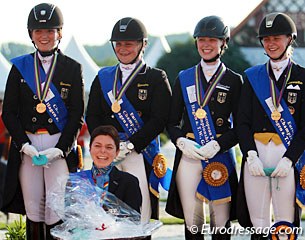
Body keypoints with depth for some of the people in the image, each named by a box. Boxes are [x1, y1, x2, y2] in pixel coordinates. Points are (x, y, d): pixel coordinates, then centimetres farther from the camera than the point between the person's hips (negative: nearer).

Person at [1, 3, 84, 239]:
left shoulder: (72, 68, 4)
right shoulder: (20, 67, 8)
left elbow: (77, 114, 1)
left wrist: (60, 148, -11)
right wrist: (24, 145, -9)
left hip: (60, 146, -2)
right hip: (26, 146, 2)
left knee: (57, 211, -8)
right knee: (33, 211, 4)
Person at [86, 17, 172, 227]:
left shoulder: (156, 78, 5)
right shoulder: (103, 77, 17)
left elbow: (159, 119, -5)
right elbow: (92, 116, 11)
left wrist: (130, 145, -14)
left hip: (141, 153, -3)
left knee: (139, 216, -7)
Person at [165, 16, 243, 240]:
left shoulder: (234, 80, 5)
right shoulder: (184, 78, 11)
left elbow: (240, 126, 2)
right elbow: (172, 122, 11)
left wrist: (217, 145, -12)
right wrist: (182, 142, -8)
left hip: (220, 157, -1)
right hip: (188, 156, 2)